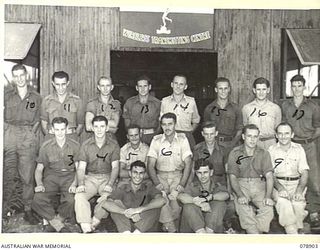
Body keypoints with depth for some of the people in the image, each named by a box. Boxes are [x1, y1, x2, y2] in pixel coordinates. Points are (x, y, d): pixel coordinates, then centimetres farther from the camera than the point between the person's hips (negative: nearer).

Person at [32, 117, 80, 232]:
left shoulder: (75, 145, 3)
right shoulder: (46, 146, 6)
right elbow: (39, 169, 9)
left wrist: (74, 184, -16)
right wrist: (39, 184, -10)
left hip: (69, 176, -1)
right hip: (51, 176, 1)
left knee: (70, 201, -31)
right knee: (38, 200, -27)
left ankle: (54, 222, -4)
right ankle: (60, 226, -17)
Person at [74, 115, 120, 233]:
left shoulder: (113, 145, 1)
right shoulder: (86, 145, 3)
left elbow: (115, 167, -3)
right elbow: (81, 167, 0)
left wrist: (109, 185, -19)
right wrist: (80, 184, -18)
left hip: (107, 177, -1)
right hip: (90, 177, 1)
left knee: (109, 196, -32)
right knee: (79, 196, -28)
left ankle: (95, 221, -12)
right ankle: (86, 228, -30)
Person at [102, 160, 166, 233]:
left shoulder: (148, 187, 1)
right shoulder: (122, 189, 0)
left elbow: (161, 201, -20)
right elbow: (106, 204, -18)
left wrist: (139, 209, -32)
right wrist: (128, 213, -31)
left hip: (146, 229, 0)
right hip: (126, 227, 1)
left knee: (155, 205, -21)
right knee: (116, 203, -15)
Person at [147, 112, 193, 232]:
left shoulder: (182, 139, 3)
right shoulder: (156, 140, 5)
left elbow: (188, 164, -2)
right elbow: (150, 166, 1)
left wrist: (181, 184, -15)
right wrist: (157, 184, -15)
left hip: (178, 175, -1)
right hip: (161, 175, 1)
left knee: (176, 197, -30)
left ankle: (168, 226, -11)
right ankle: (172, 229, -22)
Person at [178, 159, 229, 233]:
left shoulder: (218, 186, 5)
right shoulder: (192, 186, 3)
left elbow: (225, 195, -20)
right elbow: (181, 196, -21)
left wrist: (209, 197, -37)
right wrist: (197, 202, -38)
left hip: (214, 225, 0)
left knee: (220, 203, -21)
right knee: (189, 206, -25)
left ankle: (209, 231, -33)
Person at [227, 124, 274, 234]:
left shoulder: (263, 154, 7)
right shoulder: (235, 153, 4)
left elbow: (269, 176, -2)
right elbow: (232, 177, -1)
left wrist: (268, 196, -18)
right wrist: (240, 195, -17)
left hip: (260, 185, 1)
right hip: (241, 186, -1)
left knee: (268, 208, -27)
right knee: (245, 209, -30)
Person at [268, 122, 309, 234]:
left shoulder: (299, 149, 8)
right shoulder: (272, 150, 4)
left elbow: (304, 172, 1)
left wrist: (299, 190, -18)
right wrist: (280, 188, -23)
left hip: (296, 183, 1)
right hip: (278, 183, -1)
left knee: (298, 203, -30)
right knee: (283, 201, -32)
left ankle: (299, 229, -8)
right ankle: (292, 232, -24)